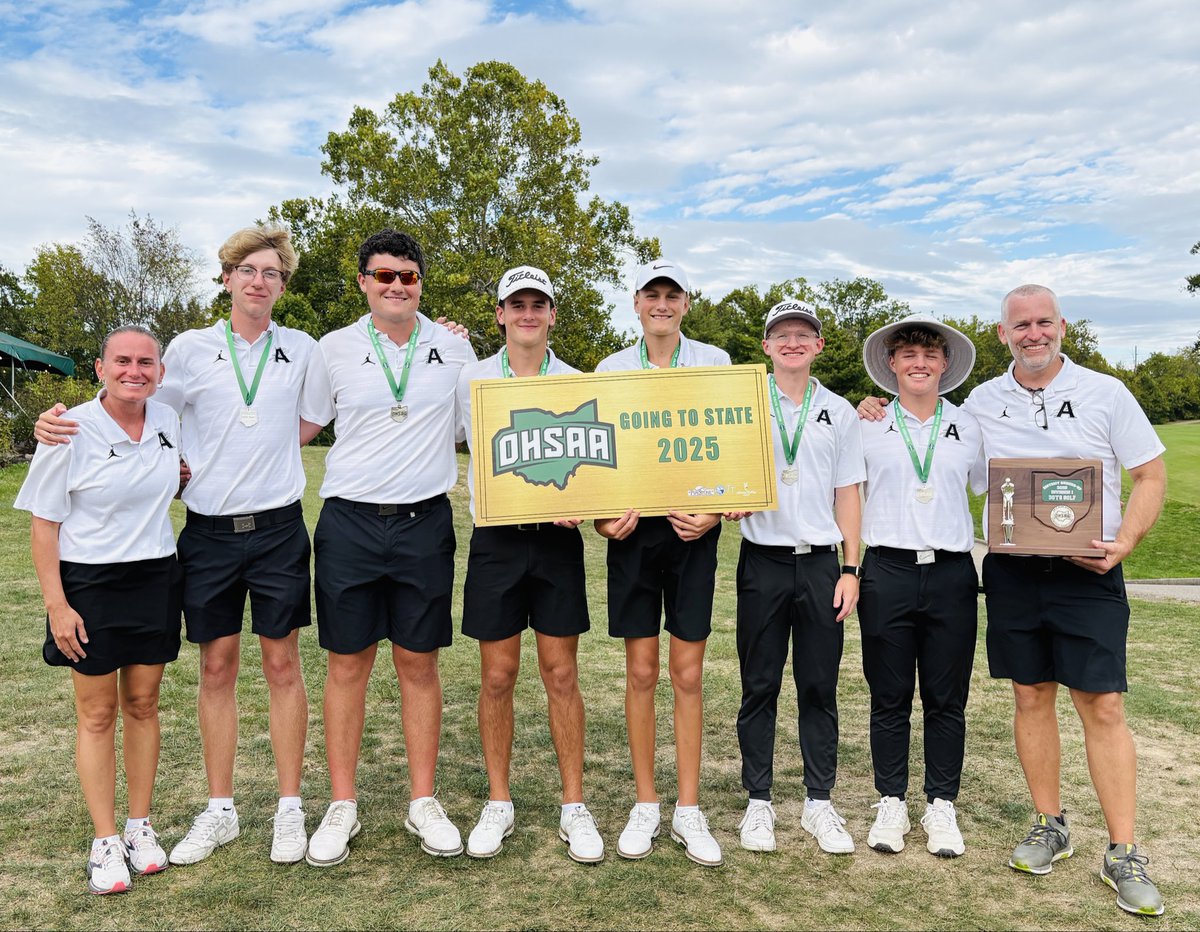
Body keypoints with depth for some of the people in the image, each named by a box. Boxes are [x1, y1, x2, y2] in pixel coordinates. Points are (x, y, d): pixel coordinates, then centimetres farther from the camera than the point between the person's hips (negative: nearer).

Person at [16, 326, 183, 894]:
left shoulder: (168, 421, 1)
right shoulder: (71, 432, -13)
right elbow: (44, 523, -10)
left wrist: (183, 480, 0)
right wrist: (57, 605, -13)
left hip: (155, 579, 4)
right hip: (89, 585, -4)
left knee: (143, 704, 11)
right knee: (97, 713, 5)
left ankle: (140, 826, 24)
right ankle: (105, 842, 15)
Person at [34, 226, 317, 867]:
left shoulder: (302, 350, 5)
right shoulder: (190, 349, 3)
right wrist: (63, 422, -7)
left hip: (277, 526, 0)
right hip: (209, 531, 1)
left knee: (282, 664, 5)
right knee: (216, 668, 8)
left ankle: (289, 808, 17)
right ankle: (219, 811, 22)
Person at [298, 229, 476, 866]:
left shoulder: (454, 349, 5)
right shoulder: (333, 349, 3)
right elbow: (302, 428, 13)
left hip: (425, 523, 1)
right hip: (349, 523, 0)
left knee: (419, 665, 8)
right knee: (348, 664, 6)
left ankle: (423, 802, 21)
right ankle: (342, 806, 20)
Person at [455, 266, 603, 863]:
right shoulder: (473, 379, 5)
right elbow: (481, 464, 7)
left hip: (558, 541, 0)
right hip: (496, 540, 0)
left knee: (561, 675, 4)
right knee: (497, 676, 6)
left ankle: (574, 807, 16)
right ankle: (498, 803, 21)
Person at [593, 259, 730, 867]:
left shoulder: (714, 363, 5)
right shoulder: (611, 369, 8)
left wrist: (716, 513, -11)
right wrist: (602, 517, -8)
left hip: (693, 526, -1)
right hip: (634, 529, 1)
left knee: (688, 673, 4)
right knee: (641, 672, 6)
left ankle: (688, 811, 16)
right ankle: (645, 805, 20)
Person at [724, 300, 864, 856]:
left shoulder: (839, 412, 9)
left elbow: (846, 494, 9)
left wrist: (851, 568, 2)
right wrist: (731, 503, -15)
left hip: (821, 563, 1)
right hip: (763, 560, -1)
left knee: (820, 688, 7)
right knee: (759, 686, 6)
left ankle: (819, 804, 20)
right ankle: (759, 802, 18)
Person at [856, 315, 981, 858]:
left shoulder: (968, 428, 9)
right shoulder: (867, 427, 5)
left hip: (952, 574, 1)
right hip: (887, 572, -1)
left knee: (947, 699, 7)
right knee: (889, 698, 6)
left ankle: (942, 807, 21)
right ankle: (891, 803, 20)